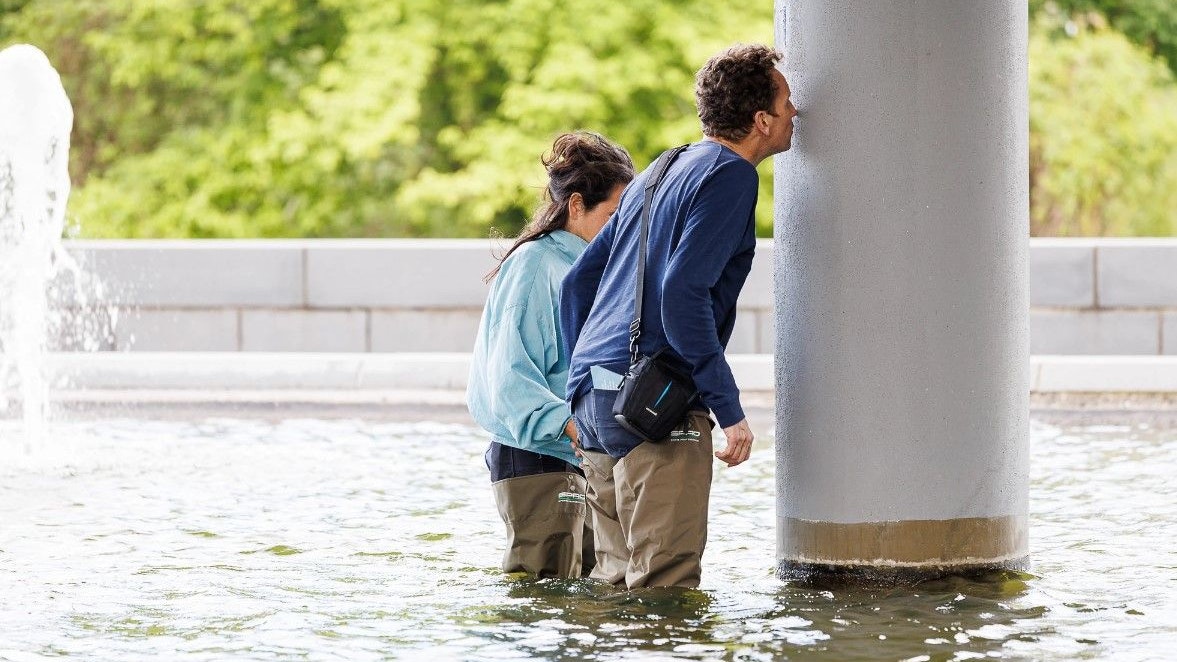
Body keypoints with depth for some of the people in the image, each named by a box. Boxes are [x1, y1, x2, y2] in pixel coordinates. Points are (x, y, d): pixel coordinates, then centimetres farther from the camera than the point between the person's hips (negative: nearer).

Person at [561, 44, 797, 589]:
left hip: (592, 396, 9)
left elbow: (578, 281, 23)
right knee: (666, 586, -9)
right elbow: (682, 292, -19)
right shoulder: (730, 175, -7)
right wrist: (729, 408, -17)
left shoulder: (661, 173, 21)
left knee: (615, 580, 14)